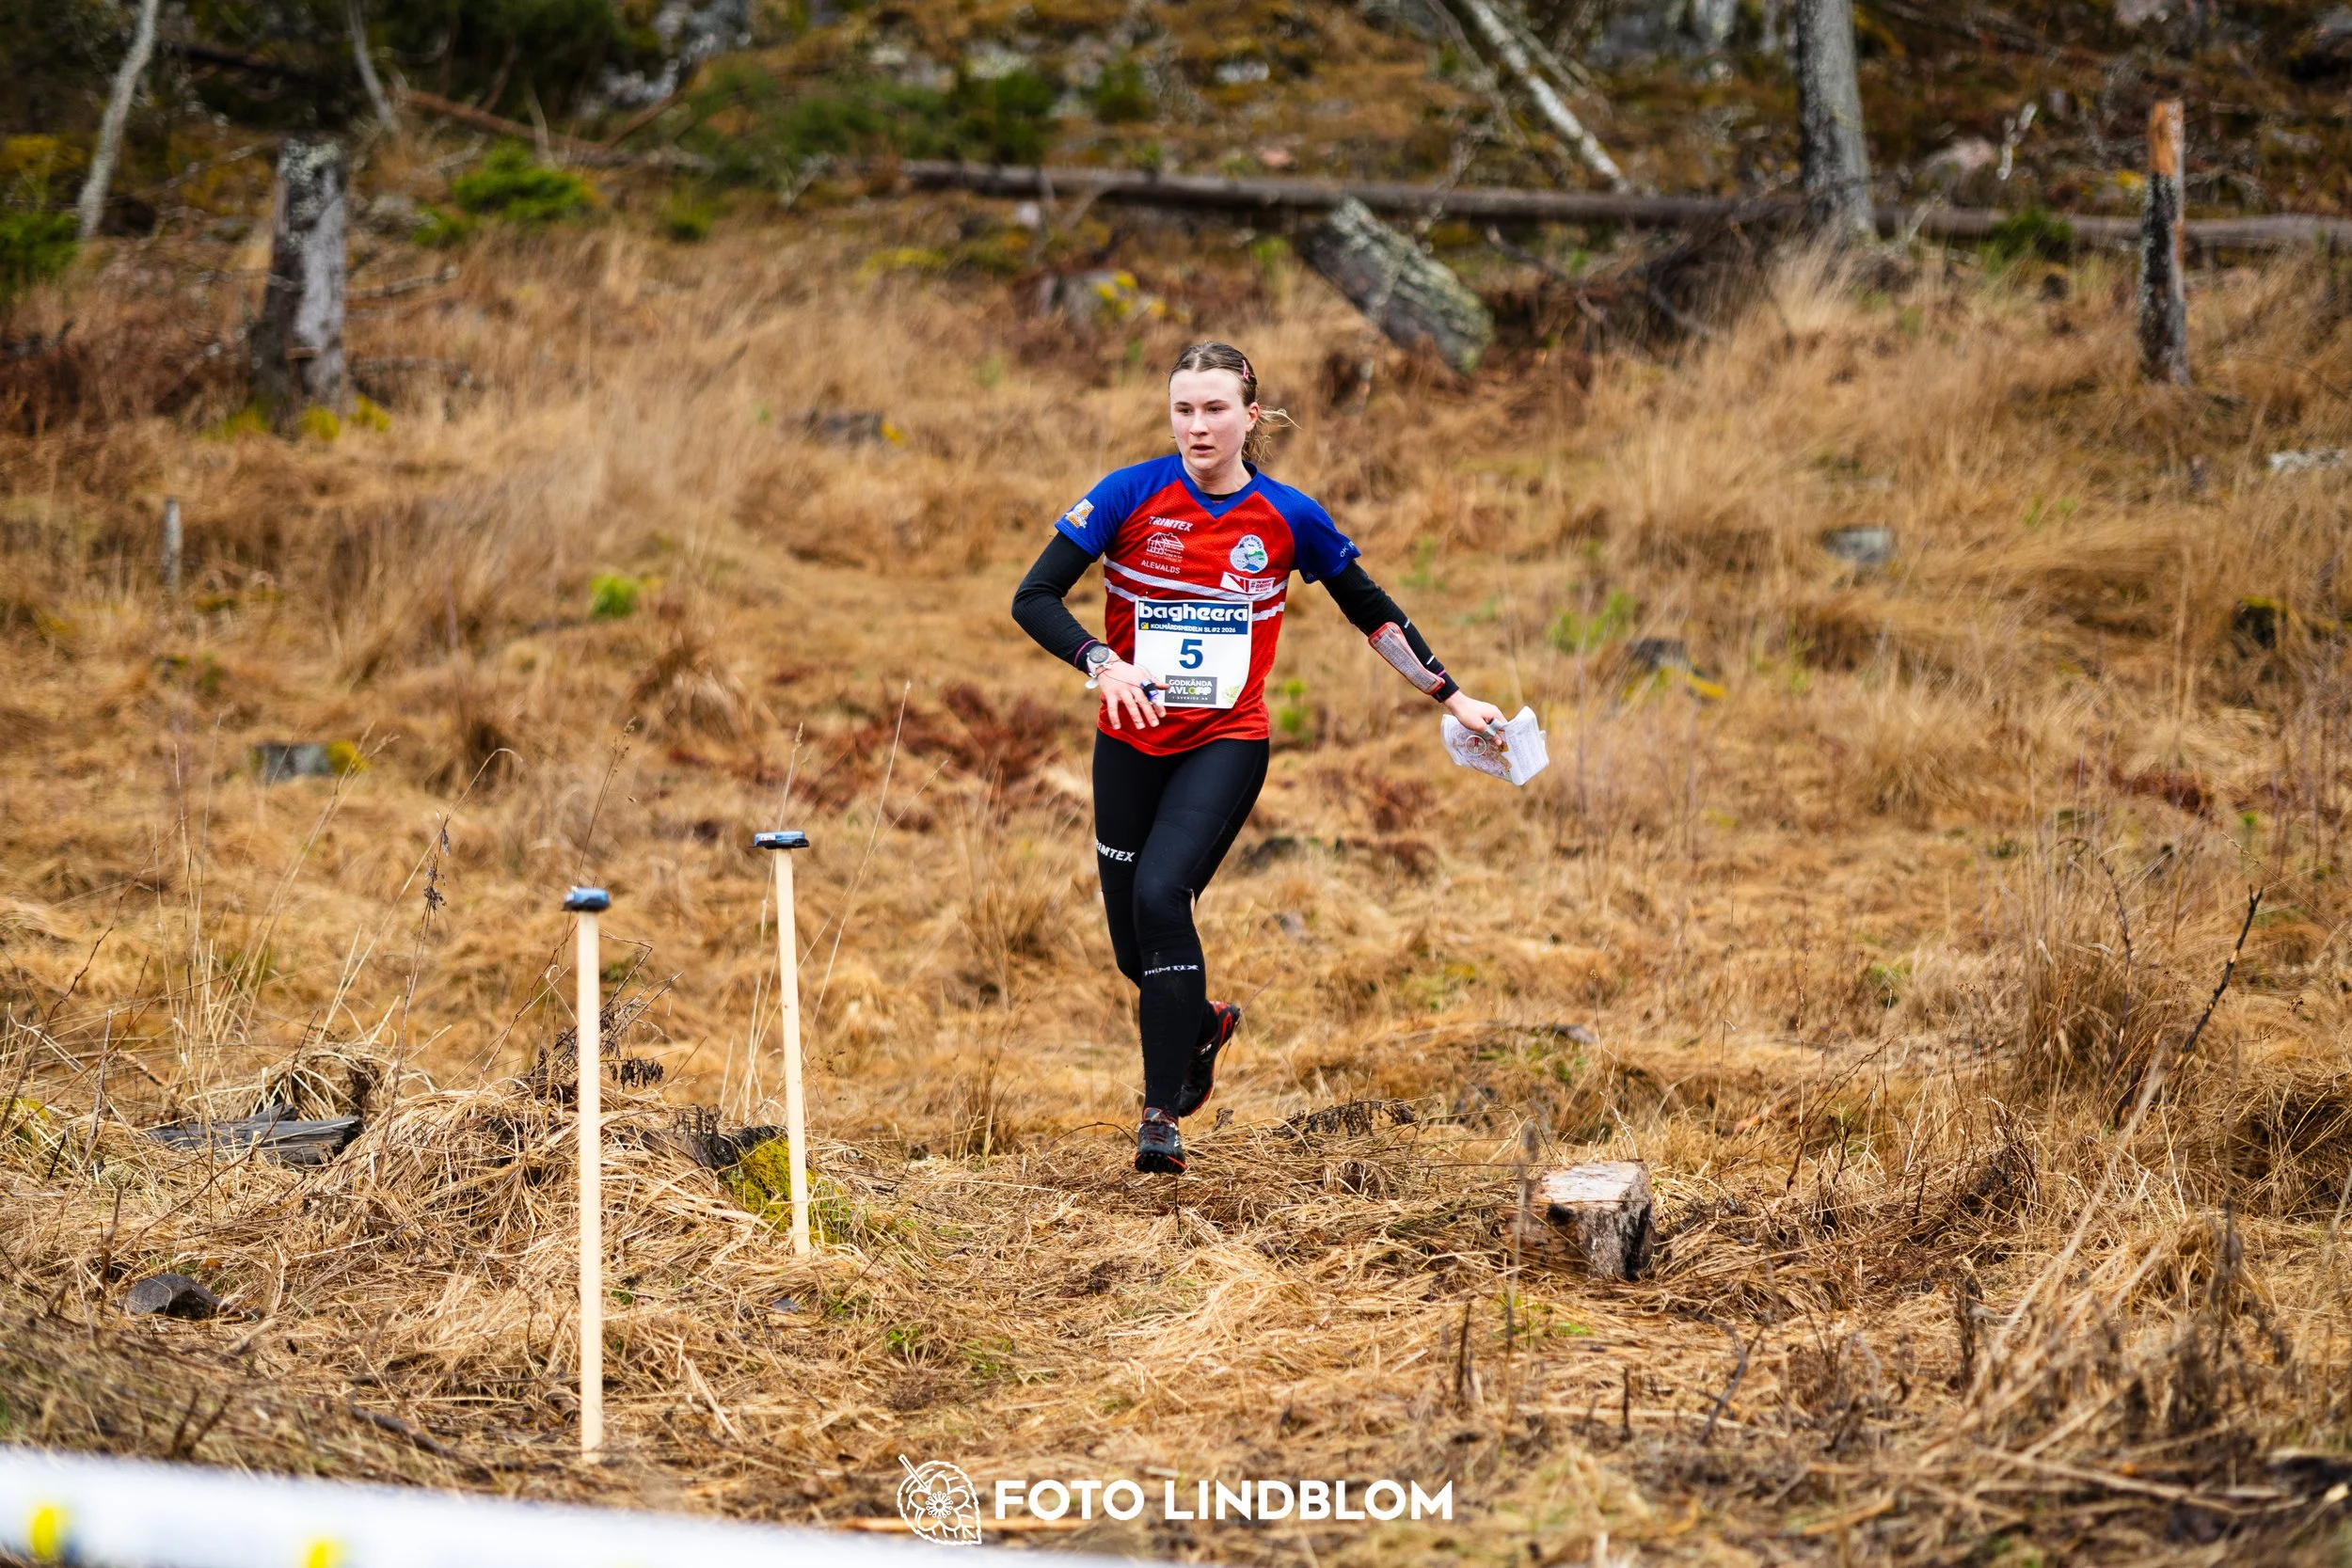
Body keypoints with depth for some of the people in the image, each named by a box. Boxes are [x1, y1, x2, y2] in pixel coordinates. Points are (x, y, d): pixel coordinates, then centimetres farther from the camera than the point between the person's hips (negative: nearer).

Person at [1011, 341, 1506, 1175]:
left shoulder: (1288, 518, -4)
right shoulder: (1131, 495, -8)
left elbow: (1373, 612, 10)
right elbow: (1034, 597, -10)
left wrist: (1454, 698, 10)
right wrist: (1102, 662, -27)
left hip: (1226, 741, -1)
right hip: (1132, 740, 2)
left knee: (1160, 892, -24)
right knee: (1135, 949, 7)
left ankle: (1163, 1111, -16)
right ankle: (1204, 1022, 44)